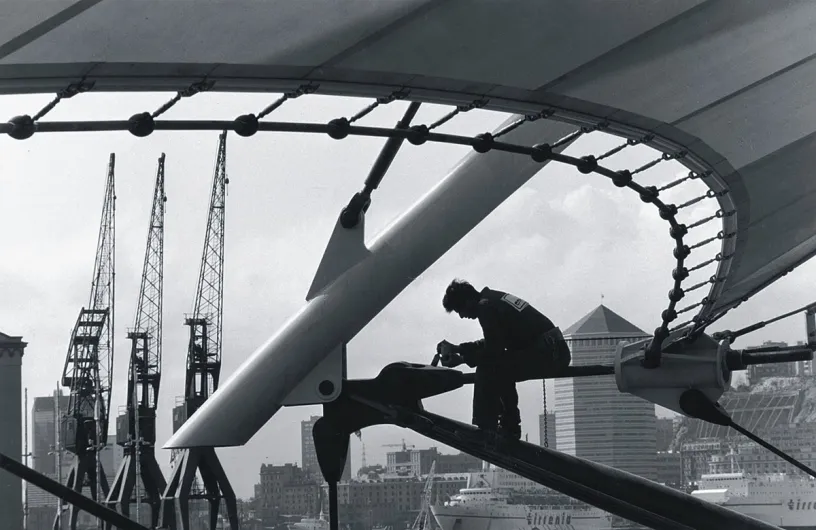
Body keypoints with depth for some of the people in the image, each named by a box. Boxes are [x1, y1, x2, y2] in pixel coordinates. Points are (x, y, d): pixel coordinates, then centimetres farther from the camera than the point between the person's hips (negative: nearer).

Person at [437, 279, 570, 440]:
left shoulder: (486, 306, -10)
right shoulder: (493, 299, 19)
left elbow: (494, 351, -15)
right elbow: (494, 344, 28)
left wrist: (462, 359, -5)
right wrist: (458, 348, 24)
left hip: (546, 353, -10)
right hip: (558, 350, 10)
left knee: (487, 369, -11)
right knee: (501, 369, 24)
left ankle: (485, 431, -9)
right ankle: (510, 428, 25)